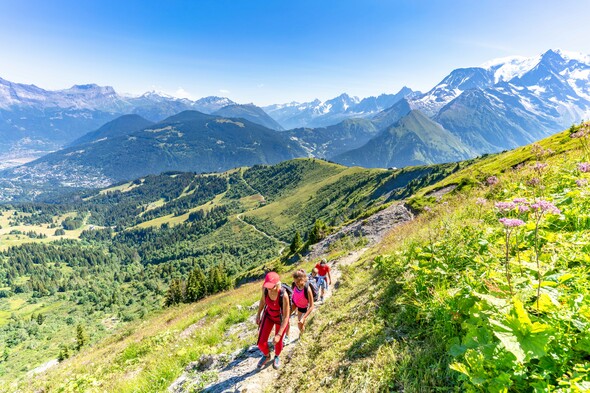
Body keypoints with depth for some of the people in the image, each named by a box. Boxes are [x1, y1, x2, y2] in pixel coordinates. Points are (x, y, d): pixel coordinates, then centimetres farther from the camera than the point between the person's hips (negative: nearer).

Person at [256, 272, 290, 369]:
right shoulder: (265, 288, -27)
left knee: (278, 342, 17)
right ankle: (266, 356, 39)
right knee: (261, 342, 2)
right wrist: (258, 314, 6)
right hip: (268, 315, 3)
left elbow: (286, 317, -31)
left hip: (281, 319, -3)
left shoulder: (284, 295, -41)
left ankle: (277, 356, 54)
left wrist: (279, 335, -32)